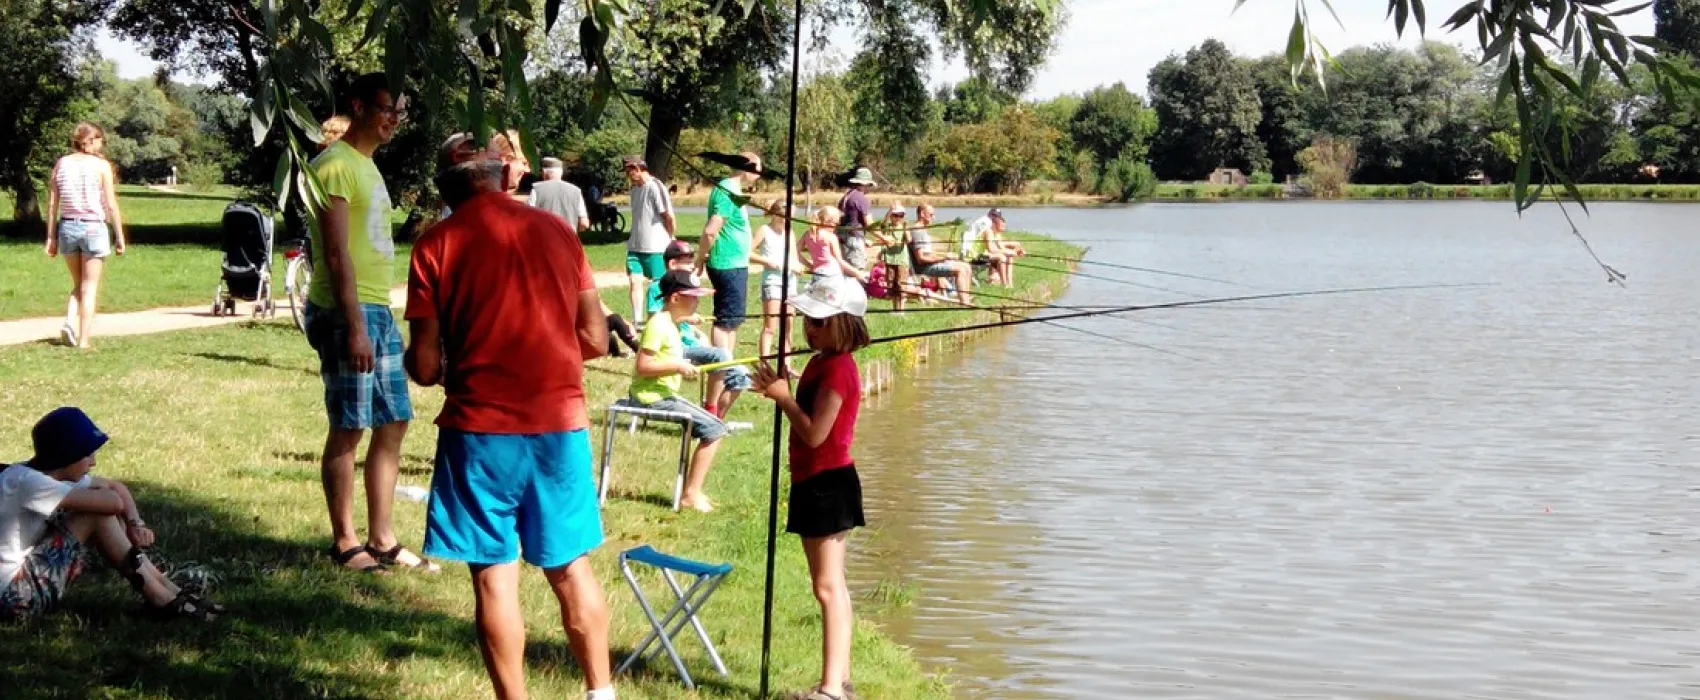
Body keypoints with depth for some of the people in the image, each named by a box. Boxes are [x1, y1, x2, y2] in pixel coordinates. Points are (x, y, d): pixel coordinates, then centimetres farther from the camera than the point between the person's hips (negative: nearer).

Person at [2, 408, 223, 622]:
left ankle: (167, 588, 5)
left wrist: (135, 523, -3)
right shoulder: (23, 481, -21)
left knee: (103, 510, 4)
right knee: (100, 511, -15)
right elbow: (112, 501, -26)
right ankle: (160, 598, -8)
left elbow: (117, 488, 16)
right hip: (11, 593, -10)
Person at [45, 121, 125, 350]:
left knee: (78, 285, 20)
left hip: (67, 227, 4)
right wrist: (120, 236, -2)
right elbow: (111, 205, -9)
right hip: (94, 228, -4)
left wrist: (51, 236, 10)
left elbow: (52, 204, 4)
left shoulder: (61, 164, 4)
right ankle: (84, 340, 2)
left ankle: (69, 323, -2)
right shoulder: (101, 166, -7)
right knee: (89, 288, 4)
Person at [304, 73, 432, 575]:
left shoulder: (368, 166, 19)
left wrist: (377, 318, 19)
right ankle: (345, 542, 6)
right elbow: (337, 254, -17)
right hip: (346, 312, -10)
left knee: (394, 423, 10)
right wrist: (354, 326, -21)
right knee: (348, 429, -3)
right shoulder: (336, 165, -11)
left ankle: (382, 539, 17)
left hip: (379, 310, 10)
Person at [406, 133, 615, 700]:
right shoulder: (556, 231, 5)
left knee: (494, 575, 5)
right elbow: (596, 339, 7)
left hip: (481, 429, -3)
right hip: (560, 424, 3)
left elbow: (425, 366, -6)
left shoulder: (437, 244, -5)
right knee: (572, 567, 15)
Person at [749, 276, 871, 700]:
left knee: (828, 586, -10)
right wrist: (779, 389, 4)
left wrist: (783, 397, -14)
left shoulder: (838, 368, -17)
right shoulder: (821, 363, 14)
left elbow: (815, 433, -22)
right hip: (813, 481, 11)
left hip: (828, 483, -11)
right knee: (830, 585, 14)